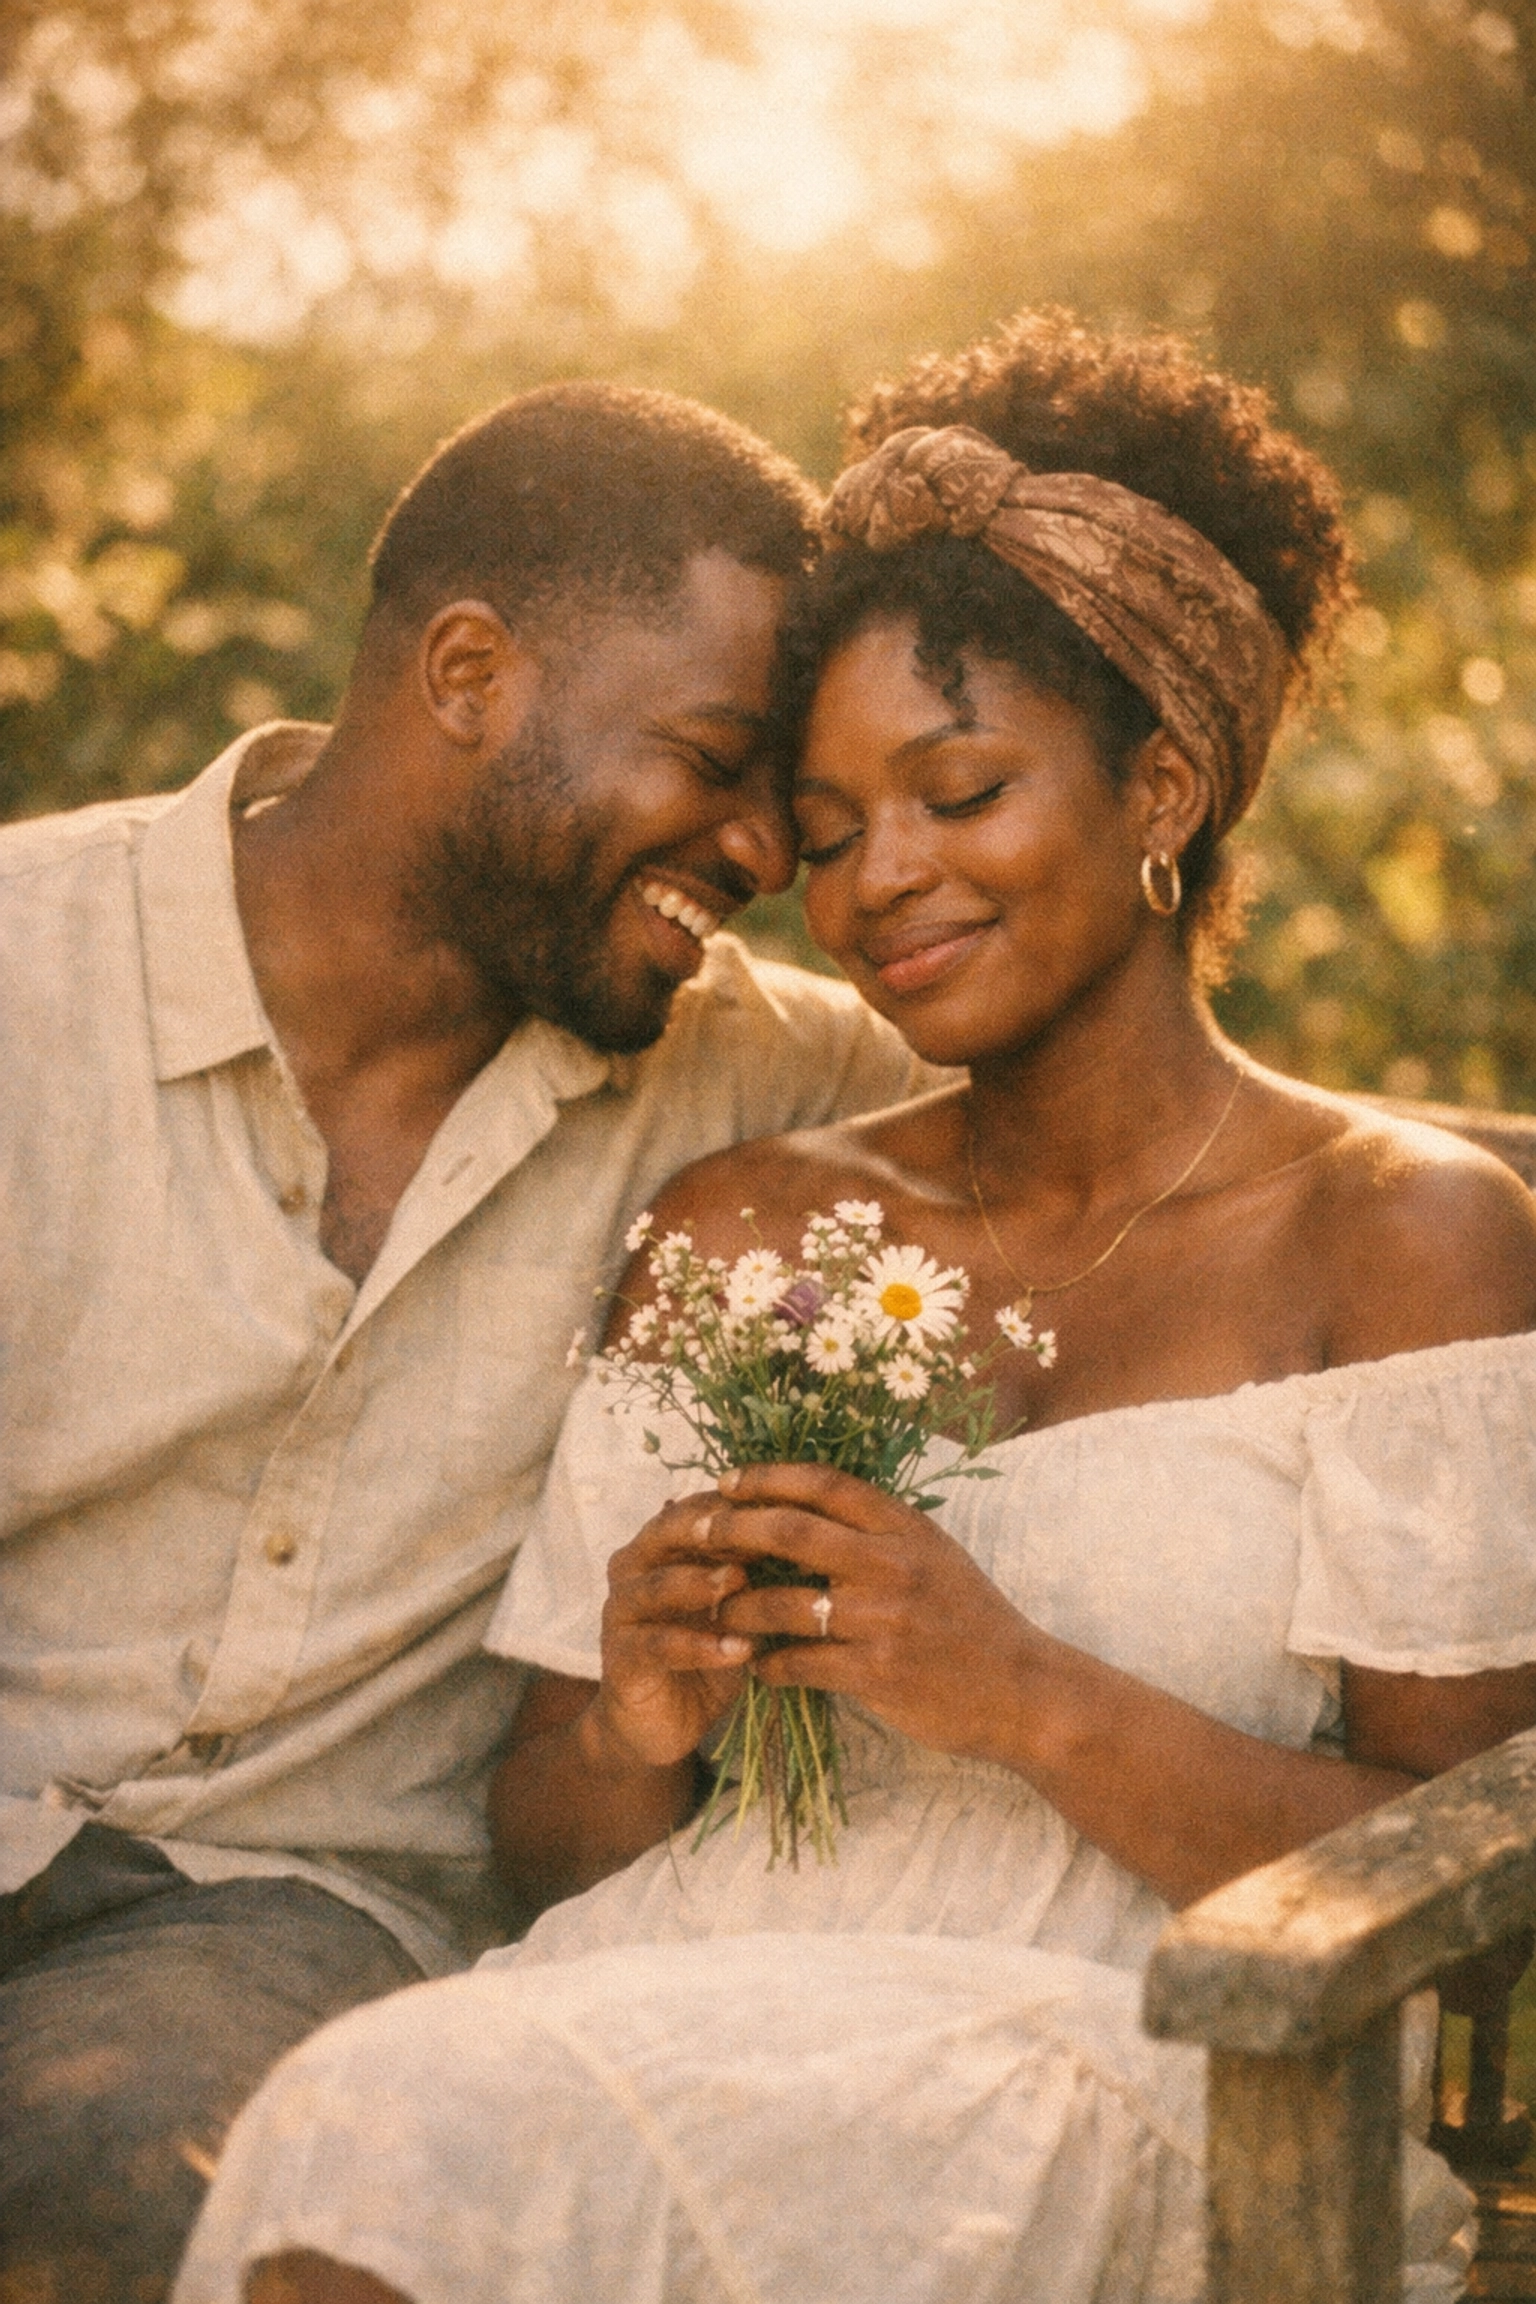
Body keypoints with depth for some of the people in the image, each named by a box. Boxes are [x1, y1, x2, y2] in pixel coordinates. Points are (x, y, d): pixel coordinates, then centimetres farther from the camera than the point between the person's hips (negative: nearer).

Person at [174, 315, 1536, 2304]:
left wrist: (1029, 1697, -16)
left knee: (484, 2142, -31)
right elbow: (553, 1857, 14)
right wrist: (636, 1724, -8)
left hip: (1175, 2085, -3)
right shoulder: (742, 1228, 15)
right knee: (361, 2144, -31)